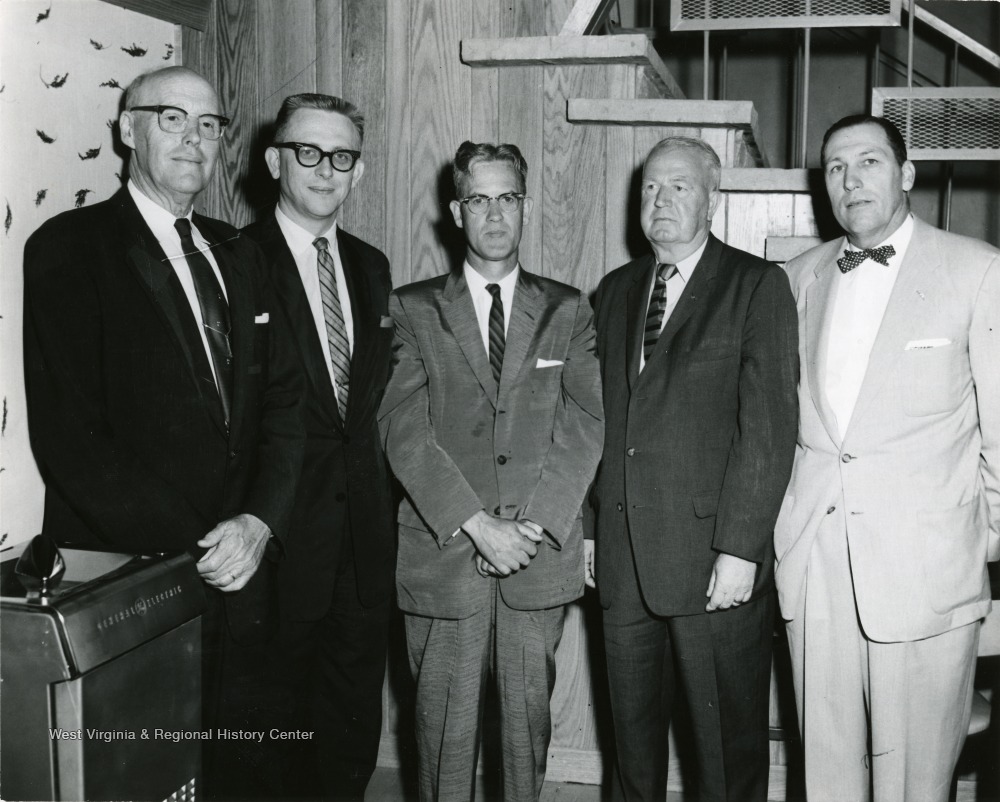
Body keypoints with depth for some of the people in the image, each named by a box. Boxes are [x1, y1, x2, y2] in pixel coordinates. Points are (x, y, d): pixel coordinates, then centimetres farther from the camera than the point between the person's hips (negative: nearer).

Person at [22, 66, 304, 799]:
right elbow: (68, 434, -14)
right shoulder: (69, 247, -7)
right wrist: (189, 552, -16)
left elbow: (283, 400, 8)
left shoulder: (238, 255, 12)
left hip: (238, 575, 5)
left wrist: (261, 521, -9)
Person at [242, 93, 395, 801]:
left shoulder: (371, 266, 13)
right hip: (282, 539, -6)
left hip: (365, 537, 6)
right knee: (278, 727, 8)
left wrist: (383, 502, 7)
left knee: (354, 733, 16)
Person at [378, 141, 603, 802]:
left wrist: (535, 523, -12)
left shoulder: (568, 310, 9)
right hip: (443, 553, -1)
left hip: (540, 553, 1)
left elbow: (587, 423, 0)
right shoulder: (414, 309, 5)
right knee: (445, 723, 6)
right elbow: (404, 427, -5)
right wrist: (476, 524, -14)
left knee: (530, 715, 9)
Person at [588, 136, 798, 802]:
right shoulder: (615, 291, 14)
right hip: (624, 558, 5)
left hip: (715, 561, -5)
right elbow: (603, 417, 13)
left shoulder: (757, 286, -3)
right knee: (633, 740, 16)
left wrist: (739, 549, -16)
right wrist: (591, 526, 7)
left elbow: (770, 426, -10)